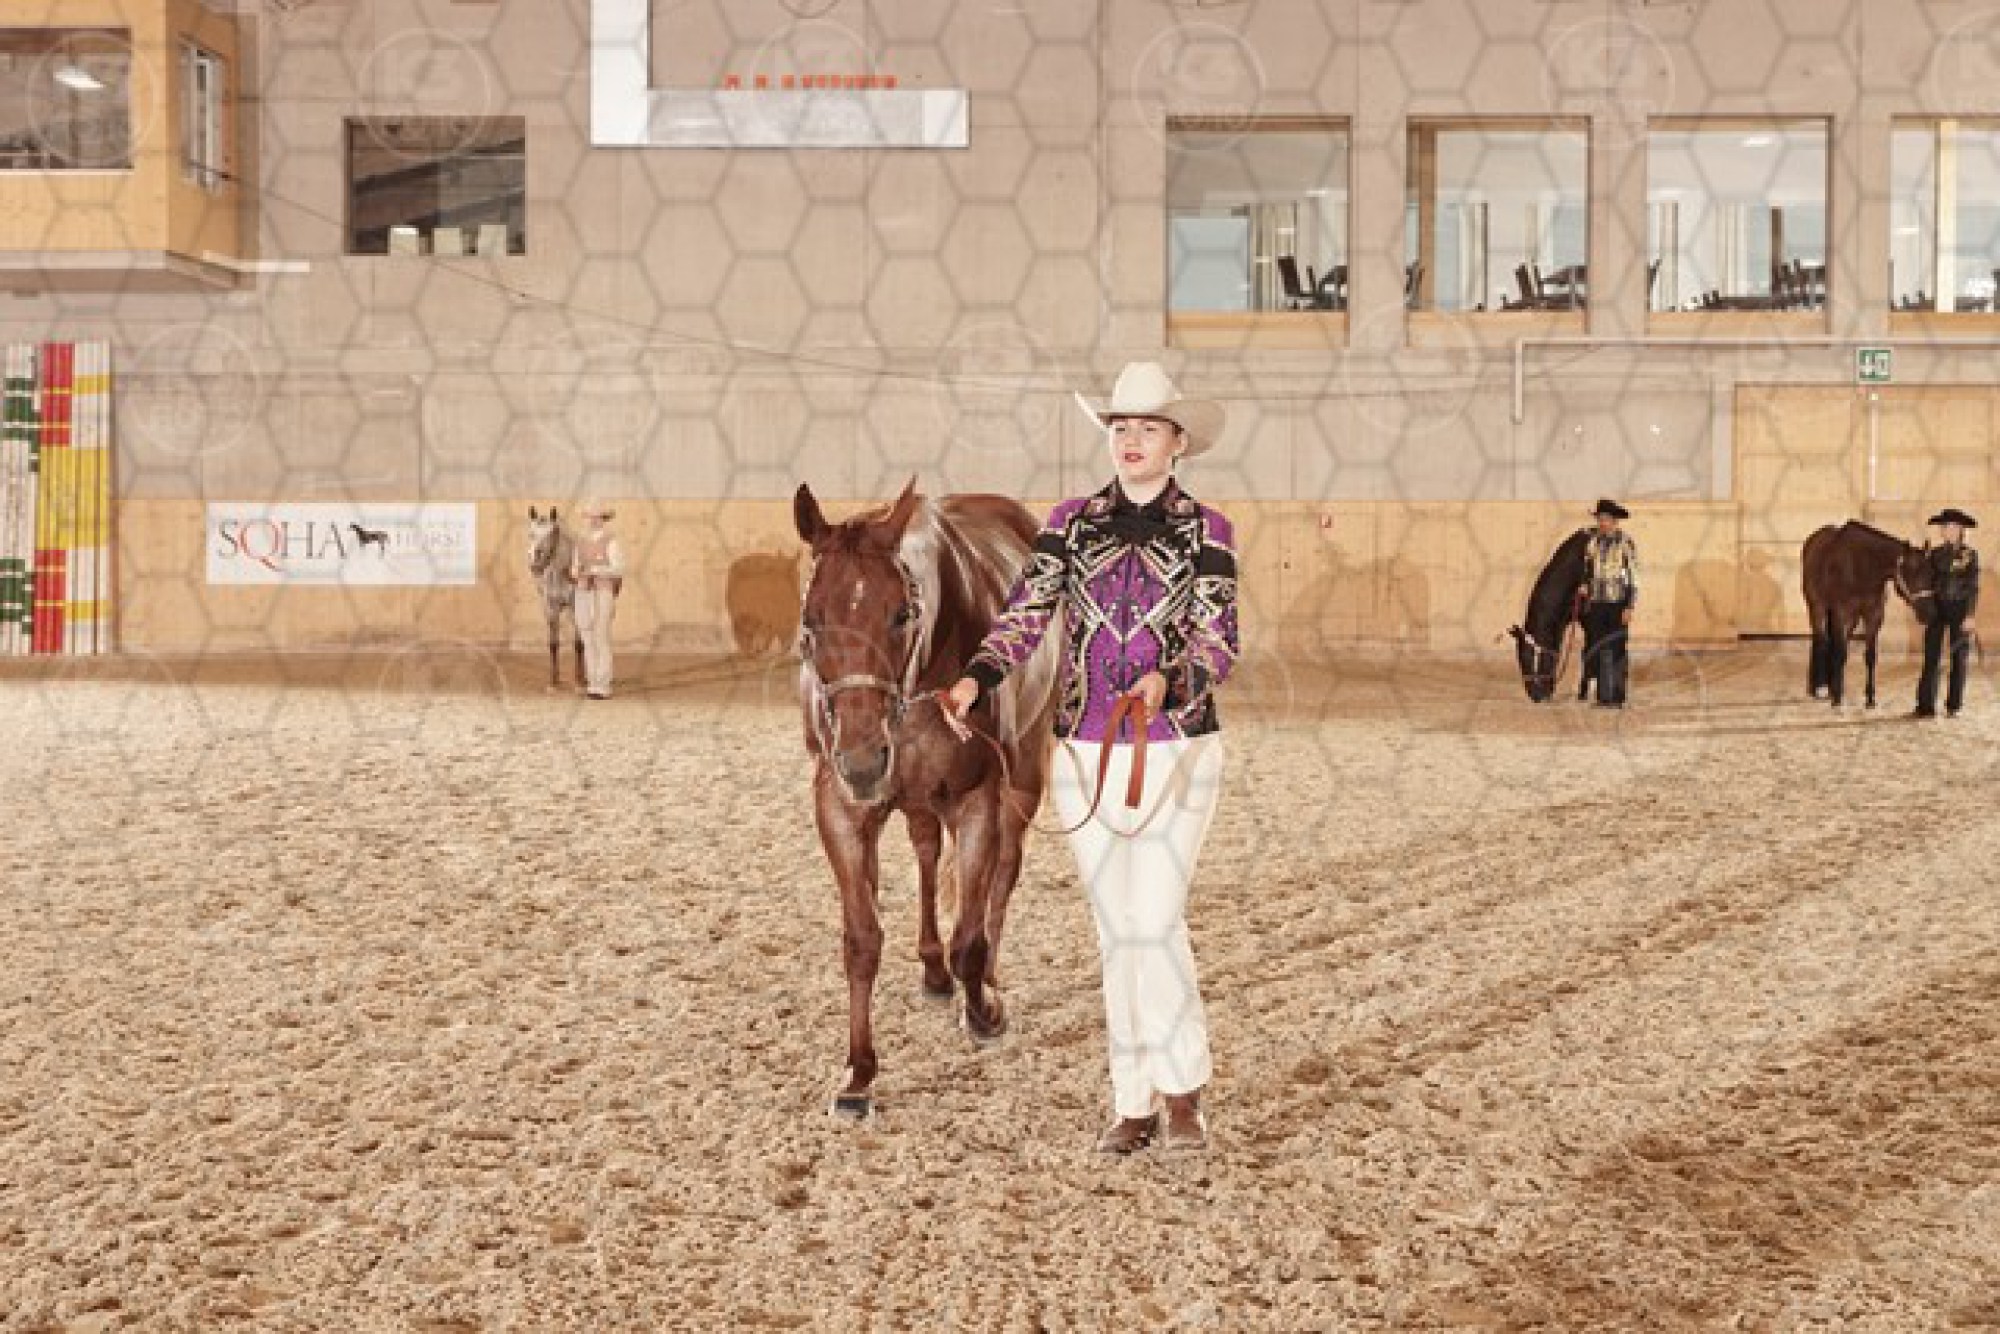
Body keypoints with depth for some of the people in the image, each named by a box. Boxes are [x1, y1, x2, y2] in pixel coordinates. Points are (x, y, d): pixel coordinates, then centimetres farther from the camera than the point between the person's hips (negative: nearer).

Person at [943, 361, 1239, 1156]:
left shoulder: (1205, 532, -1)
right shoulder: (1071, 522, 5)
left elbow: (1219, 648, -7)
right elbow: (1026, 615, -3)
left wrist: (1168, 681, -28)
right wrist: (975, 679, -21)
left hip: (1178, 749, -3)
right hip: (1085, 755, 3)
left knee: (1155, 919, -12)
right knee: (1116, 931, 7)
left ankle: (1182, 1092, 4)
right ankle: (1133, 1105, 16)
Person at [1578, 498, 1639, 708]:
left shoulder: (1626, 543, -7)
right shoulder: (1593, 542, 9)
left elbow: (1634, 577, -8)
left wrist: (1630, 607, -14)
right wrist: (1584, 587, -2)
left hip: (1618, 604, -5)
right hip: (1597, 604, 5)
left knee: (1617, 650, -2)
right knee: (1595, 649, 0)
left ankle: (1617, 698, 4)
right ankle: (1603, 696, 6)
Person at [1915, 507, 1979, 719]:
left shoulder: (1970, 555, -2)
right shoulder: (1936, 554, 6)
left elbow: (1973, 587, -5)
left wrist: (1970, 615, -14)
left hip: (1959, 609, -2)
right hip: (1937, 608, 2)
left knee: (1959, 658, 5)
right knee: (1931, 659, -2)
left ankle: (1954, 705, 13)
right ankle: (1926, 706, -1)